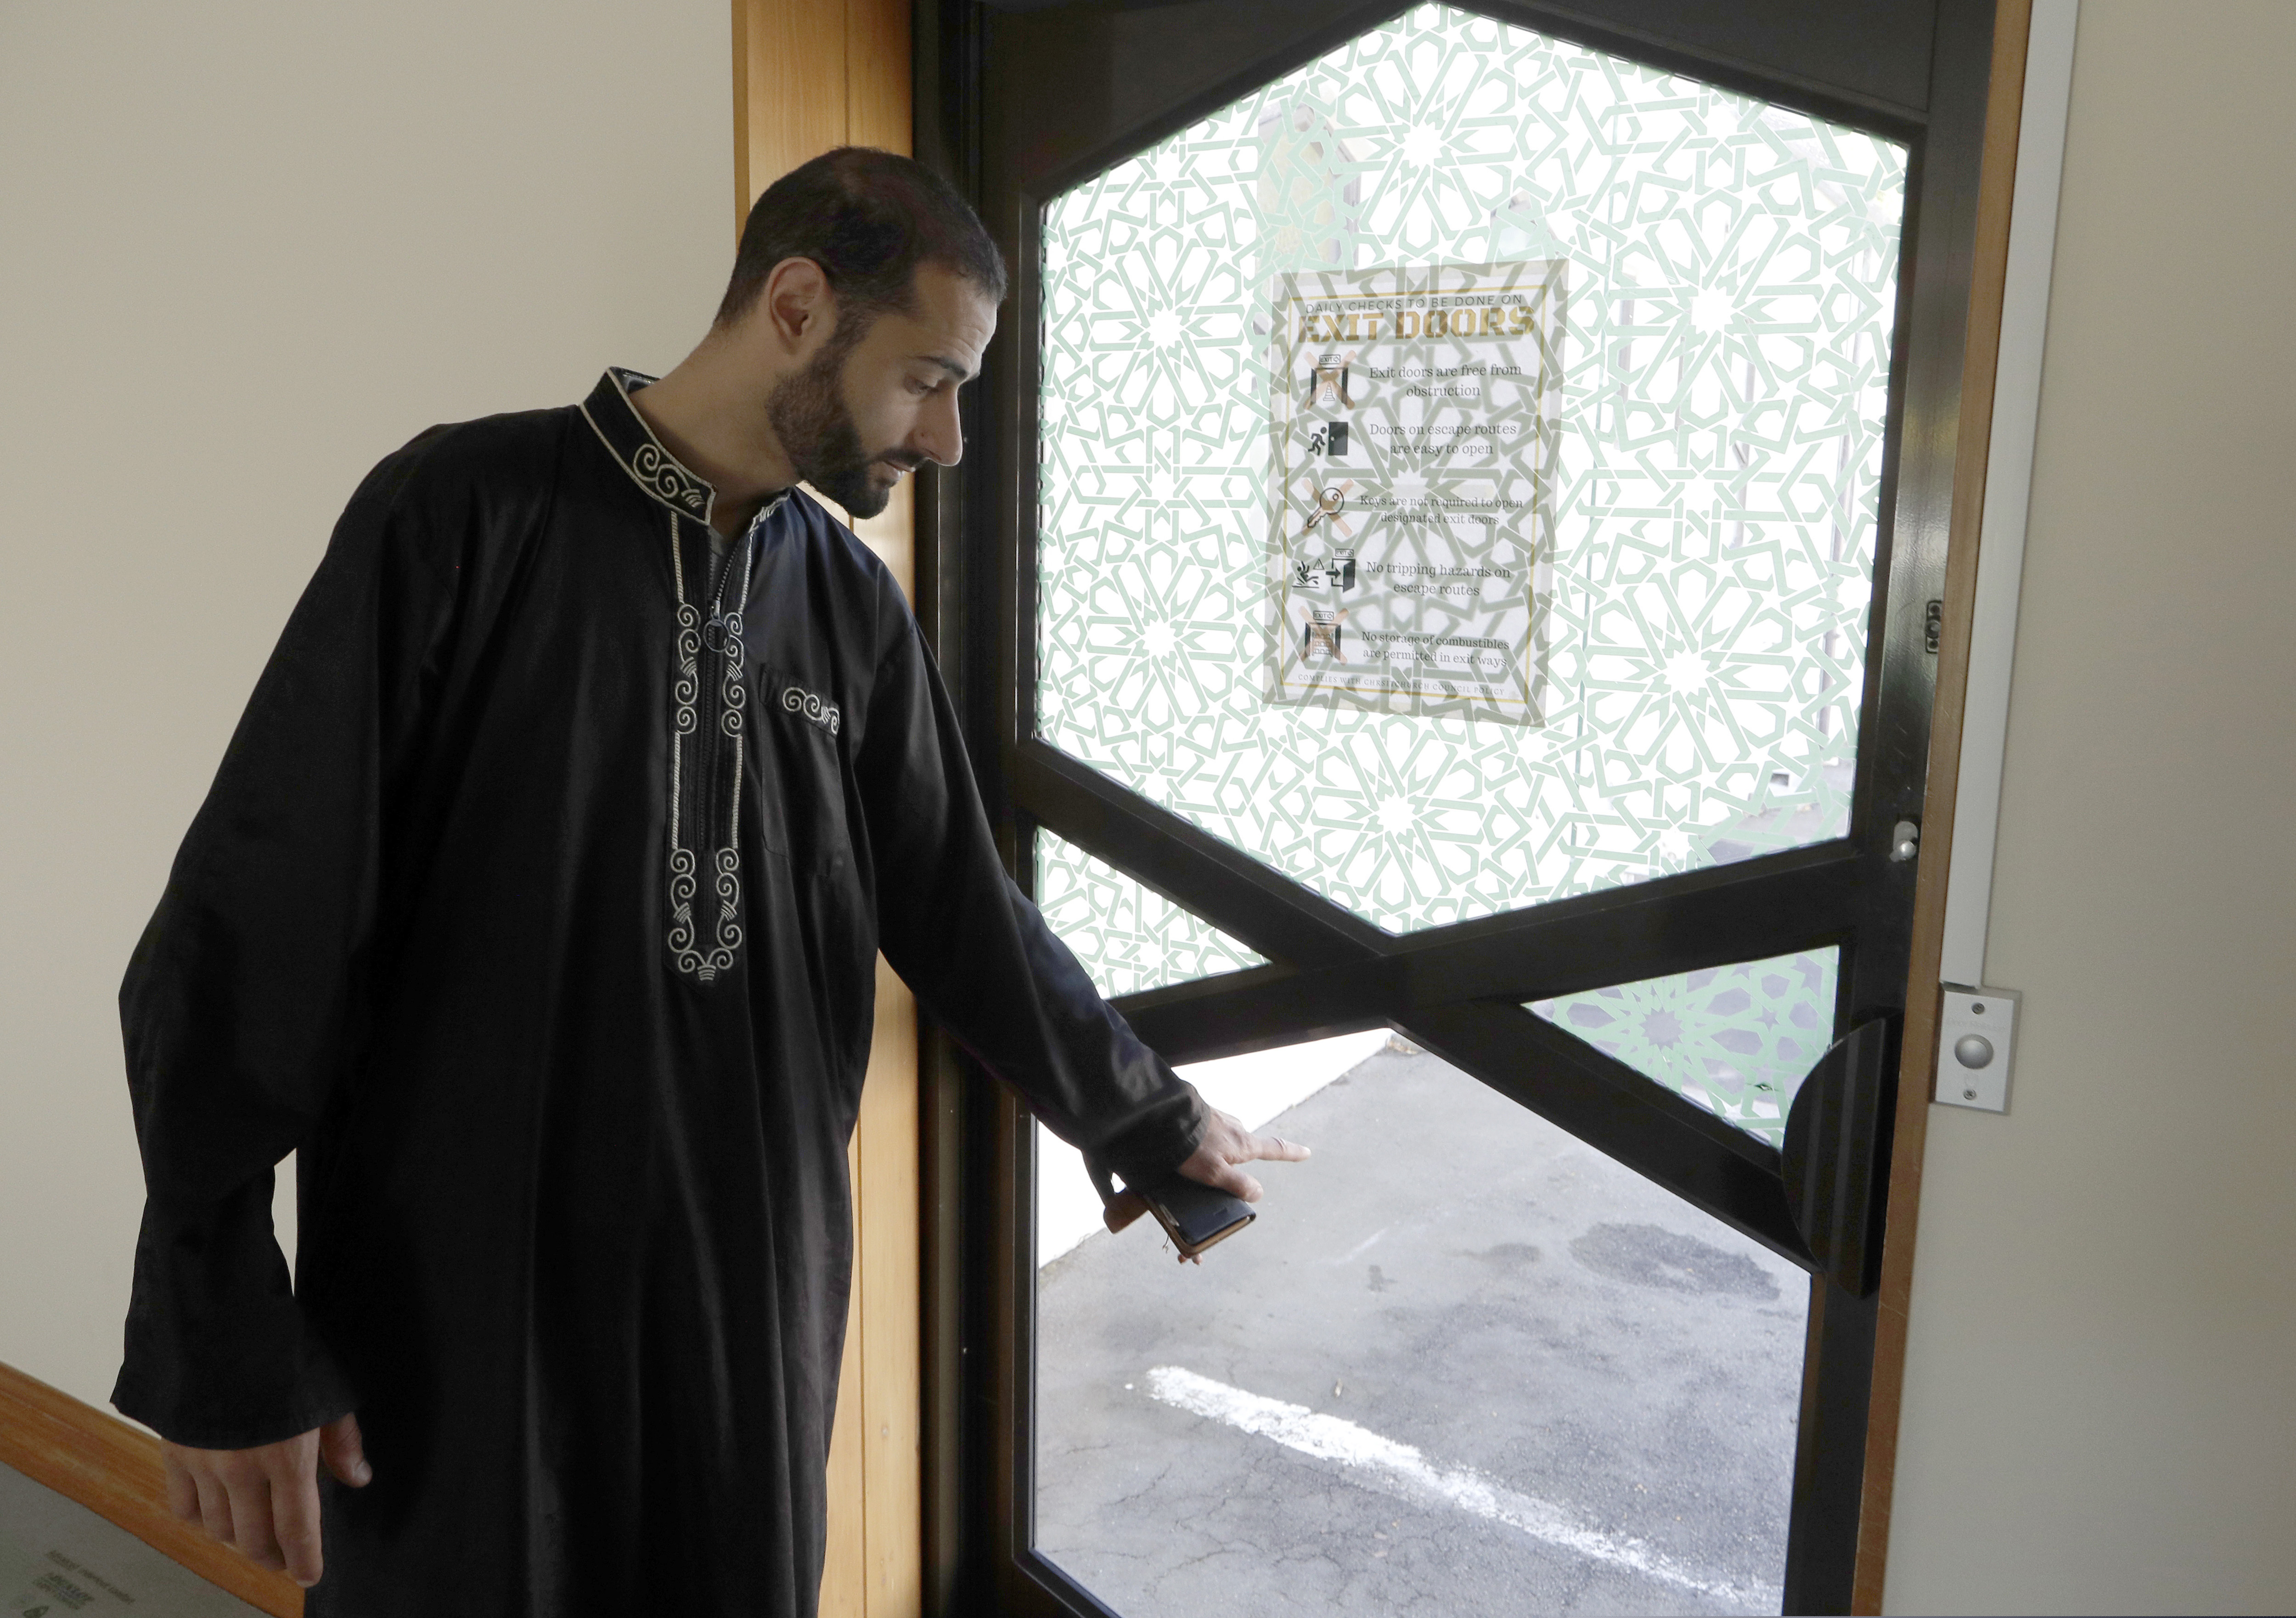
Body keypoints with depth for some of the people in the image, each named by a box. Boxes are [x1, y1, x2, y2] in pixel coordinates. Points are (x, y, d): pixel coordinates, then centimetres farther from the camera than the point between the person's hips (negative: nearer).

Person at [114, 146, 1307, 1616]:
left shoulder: (850, 599, 3)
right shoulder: (468, 515, -13)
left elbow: (960, 910, 11)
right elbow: (250, 935, -13)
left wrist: (1156, 1122, 18)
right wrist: (223, 1352, -11)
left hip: (753, 1288, 5)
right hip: (460, 1300, -4)